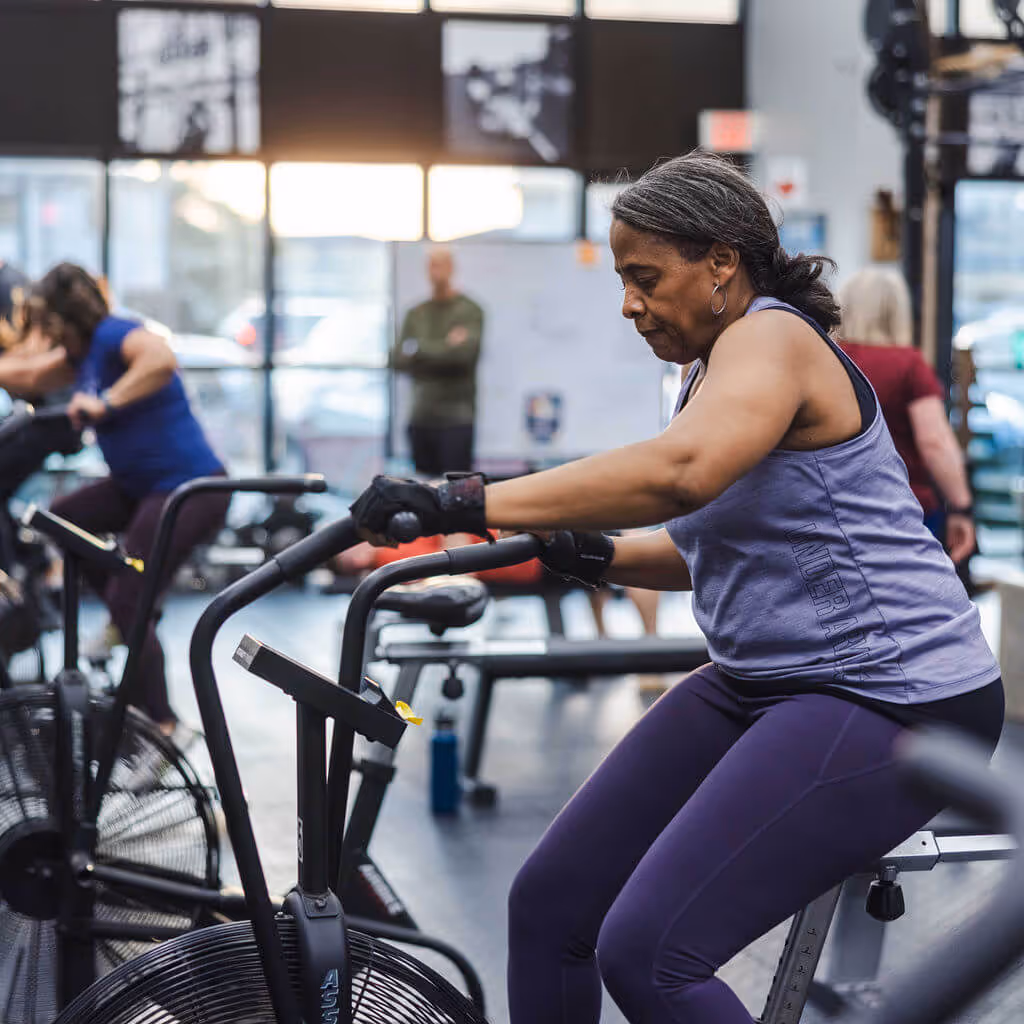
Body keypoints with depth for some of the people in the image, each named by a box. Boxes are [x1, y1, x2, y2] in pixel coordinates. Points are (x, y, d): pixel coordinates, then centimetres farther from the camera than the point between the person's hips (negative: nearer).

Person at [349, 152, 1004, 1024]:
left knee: (647, 951, -21)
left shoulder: (772, 339, -16)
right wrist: (594, 557, 1)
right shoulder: (713, 365, 15)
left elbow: (679, 472, -37)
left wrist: (468, 503, -39)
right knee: (549, 905, 6)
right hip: (763, 684, 10)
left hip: (889, 698, -10)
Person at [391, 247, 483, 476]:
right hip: (420, 416, 5)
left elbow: (464, 353, -16)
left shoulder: (469, 311, -1)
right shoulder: (415, 314, 14)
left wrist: (420, 348, -6)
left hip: (456, 416, -5)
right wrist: (444, 348, -8)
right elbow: (398, 359, 4)